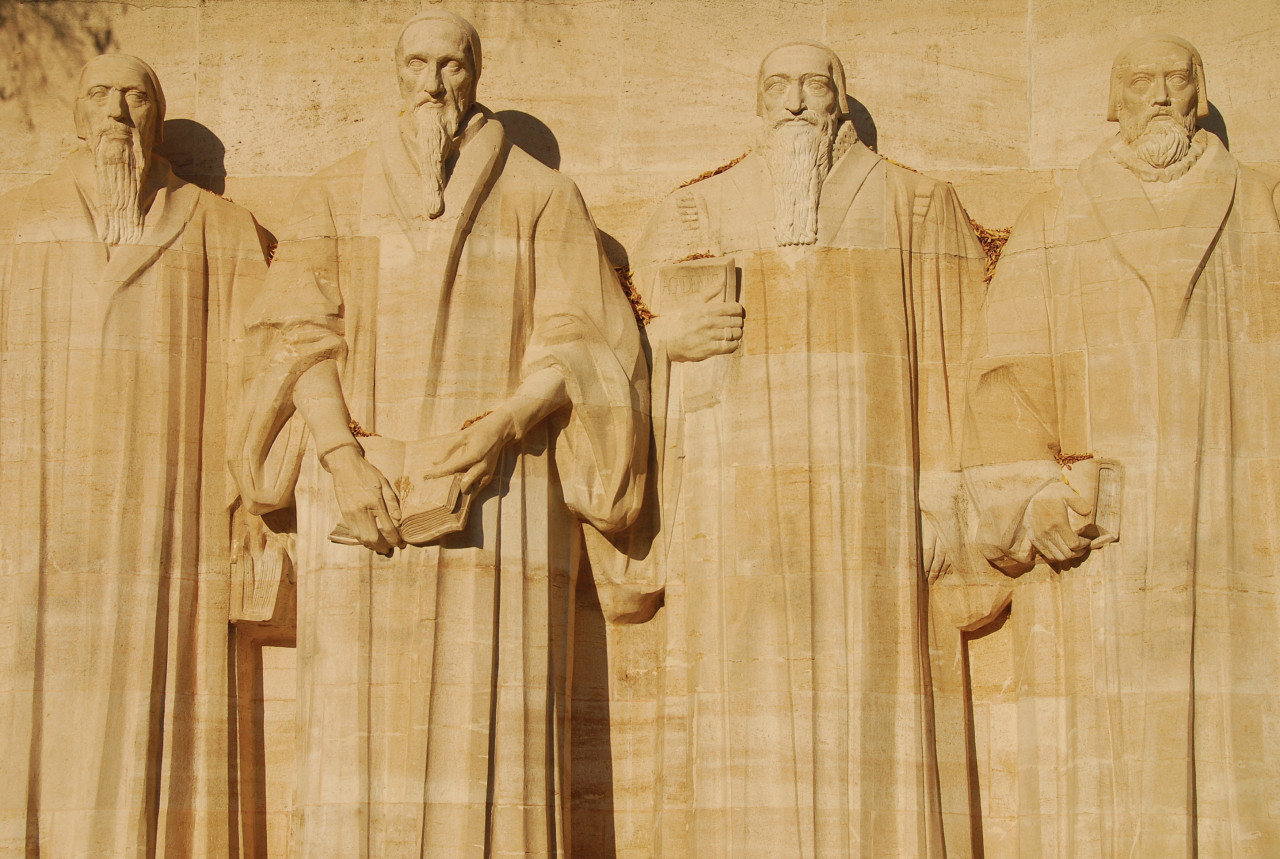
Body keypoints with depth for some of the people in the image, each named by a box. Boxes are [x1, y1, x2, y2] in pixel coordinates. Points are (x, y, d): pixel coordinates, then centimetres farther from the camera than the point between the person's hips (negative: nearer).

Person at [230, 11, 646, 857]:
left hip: (502, 492, -1)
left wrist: (505, 422, -17)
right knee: (365, 722, -3)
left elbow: (576, 341, 1)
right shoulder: (338, 196, 11)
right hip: (365, 489, 1)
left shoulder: (541, 197, 8)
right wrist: (344, 459, -13)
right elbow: (301, 338, 2)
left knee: (491, 720, -5)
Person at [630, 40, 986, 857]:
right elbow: (636, 322, 17)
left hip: (862, 489, -1)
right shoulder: (703, 210, 15)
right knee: (744, 693, -4)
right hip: (739, 494, 2)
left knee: (860, 696, -5)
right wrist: (674, 332, -7)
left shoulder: (915, 205, 10)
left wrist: (943, 492, -4)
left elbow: (947, 354, 4)